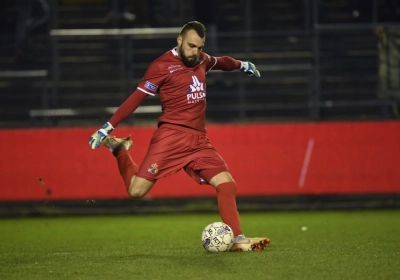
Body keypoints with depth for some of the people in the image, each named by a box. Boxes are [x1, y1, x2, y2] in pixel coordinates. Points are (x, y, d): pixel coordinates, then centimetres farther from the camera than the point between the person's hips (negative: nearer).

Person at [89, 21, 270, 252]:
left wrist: (241, 65, 55)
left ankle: (238, 239, -2)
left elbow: (220, 62, 39)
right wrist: (108, 127, -13)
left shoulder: (201, 60, 15)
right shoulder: (162, 66, -6)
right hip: (171, 136, -6)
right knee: (136, 190, -12)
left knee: (227, 184, -9)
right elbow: (136, 98, -8)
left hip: (199, 141, 6)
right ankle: (119, 149, 14)